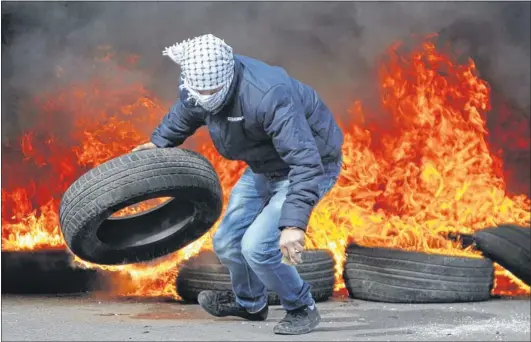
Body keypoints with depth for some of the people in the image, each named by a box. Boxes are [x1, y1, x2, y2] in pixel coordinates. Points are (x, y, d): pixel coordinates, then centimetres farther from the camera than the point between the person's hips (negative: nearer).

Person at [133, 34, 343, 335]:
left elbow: (305, 163, -42)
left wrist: (294, 223, -48)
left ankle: (302, 310, 6)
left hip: (312, 165, -8)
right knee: (227, 242, 9)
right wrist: (160, 141, 27)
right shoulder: (200, 85, -15)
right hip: (265, 168, 8)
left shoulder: (268, 96, -40)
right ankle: (250, 303, 38)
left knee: (257, 245, -19)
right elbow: (185, 113, 13)